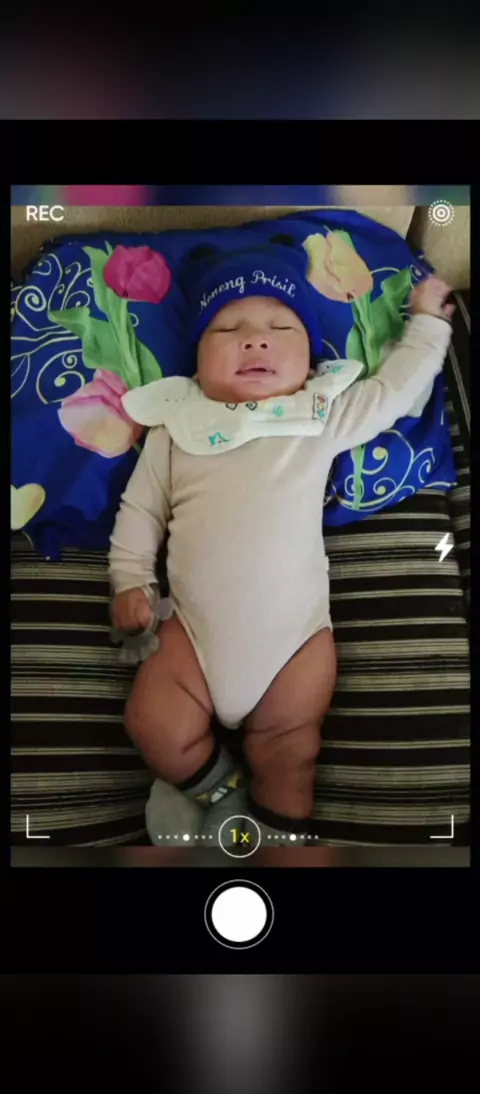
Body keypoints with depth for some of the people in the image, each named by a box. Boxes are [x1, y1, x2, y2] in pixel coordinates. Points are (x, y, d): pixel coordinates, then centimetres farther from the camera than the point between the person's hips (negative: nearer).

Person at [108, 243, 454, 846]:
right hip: (195, 627, 1)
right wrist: (131, 579, 3)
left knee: (287, 754, 2)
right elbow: (141, 508, 11)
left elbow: (396, 389, 14)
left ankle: (278, 825, 30)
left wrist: (426, 321, 24)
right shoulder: (177, 423, 6)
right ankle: (215, 784, 22)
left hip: (296, 629, 0)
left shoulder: (323, 414, 5)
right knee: (154, 728, -8)